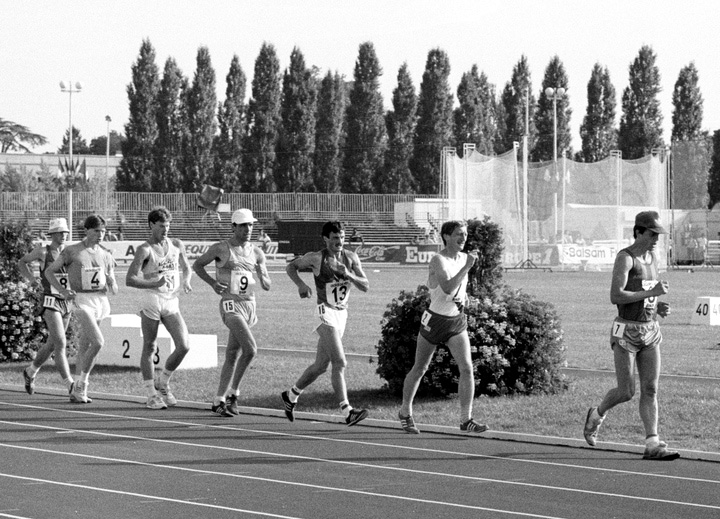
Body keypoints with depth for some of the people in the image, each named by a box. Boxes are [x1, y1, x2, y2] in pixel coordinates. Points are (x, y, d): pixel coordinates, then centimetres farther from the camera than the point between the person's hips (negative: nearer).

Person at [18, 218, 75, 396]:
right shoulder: (43, 251, -4)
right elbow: (21, 263, 11)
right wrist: (31, 278, -5)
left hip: (66, 304, 6)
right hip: (50, 303, -6)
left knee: (52, 345, 17)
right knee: (61, 344, -17)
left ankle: (30, 372, 40)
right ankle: (70, 385, -20)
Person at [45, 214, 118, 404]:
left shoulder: (105, 254, 11)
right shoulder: (72, 251, -3)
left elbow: (112, 282, 17)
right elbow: (49, 271, 3)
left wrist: (112, 285, -7)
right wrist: (62, 291, -11)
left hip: (101, 300, 5)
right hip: (82, 300, -5)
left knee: (85, 346, 10)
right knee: (97, 342, -20)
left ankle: (78, 392, 16)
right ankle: (81, 385, -7)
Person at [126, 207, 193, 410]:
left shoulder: (177, 245, 10)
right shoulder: (145, 250, -6)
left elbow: (186, 268, 25)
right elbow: (130, 279, -11)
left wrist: (185, 282, 3)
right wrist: (154, 284, -24)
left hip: (172, 301, 5)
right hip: (151, 300, -5)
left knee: (184, 346, -6)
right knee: (149, 348, 1)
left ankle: (163, 383, 15)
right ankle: (151, 395, 8)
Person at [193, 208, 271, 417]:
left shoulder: (256, 253, 10)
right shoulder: (221, 248, -3)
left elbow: (267, 286, 12)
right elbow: (197, 265, 8)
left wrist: (262, 277, -12)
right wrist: (213, 283, -7)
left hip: (249, 305, 5)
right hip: (231, 305, -5)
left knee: (232, 355, 9)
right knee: (250, 349, -21)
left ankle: (219, 401, 18)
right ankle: (233, 393, -7)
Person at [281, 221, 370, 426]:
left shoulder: (351, 258, 3)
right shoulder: (316, 258, -8)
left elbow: (365, 286, -1)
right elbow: (291, 267, 6)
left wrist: (348, 274, -18)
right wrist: (300, 284, -12)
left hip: (341, 314, 6)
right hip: (325, 312, -6)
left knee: (321, 365, 14)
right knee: (339, 363, -17)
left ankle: (290, 396, 32)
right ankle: (347, 411, -21)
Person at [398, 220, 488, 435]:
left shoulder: (464, 258, 5)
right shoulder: (438, 260, -18)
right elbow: (447, 288, -34)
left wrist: (463, 295, 3)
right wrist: (467, 267, -34)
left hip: (457, 320, 5)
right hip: (435, 319, -5)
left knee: (466, 368, -10)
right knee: (419, 369, 9)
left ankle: (466, 419, -7)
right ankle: (405, 413, 28)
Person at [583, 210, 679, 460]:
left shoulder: (652, 258, 12)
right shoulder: (625, 258, -12)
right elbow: (615, 296, -22)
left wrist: (659, 307, 4)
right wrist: (652, 292, -22)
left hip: (650, 331, 7)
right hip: (626, 332, -7)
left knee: (650, 390, -1)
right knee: (626, 391, -3)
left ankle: (653, 445, -5)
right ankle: (597, 414, 26)